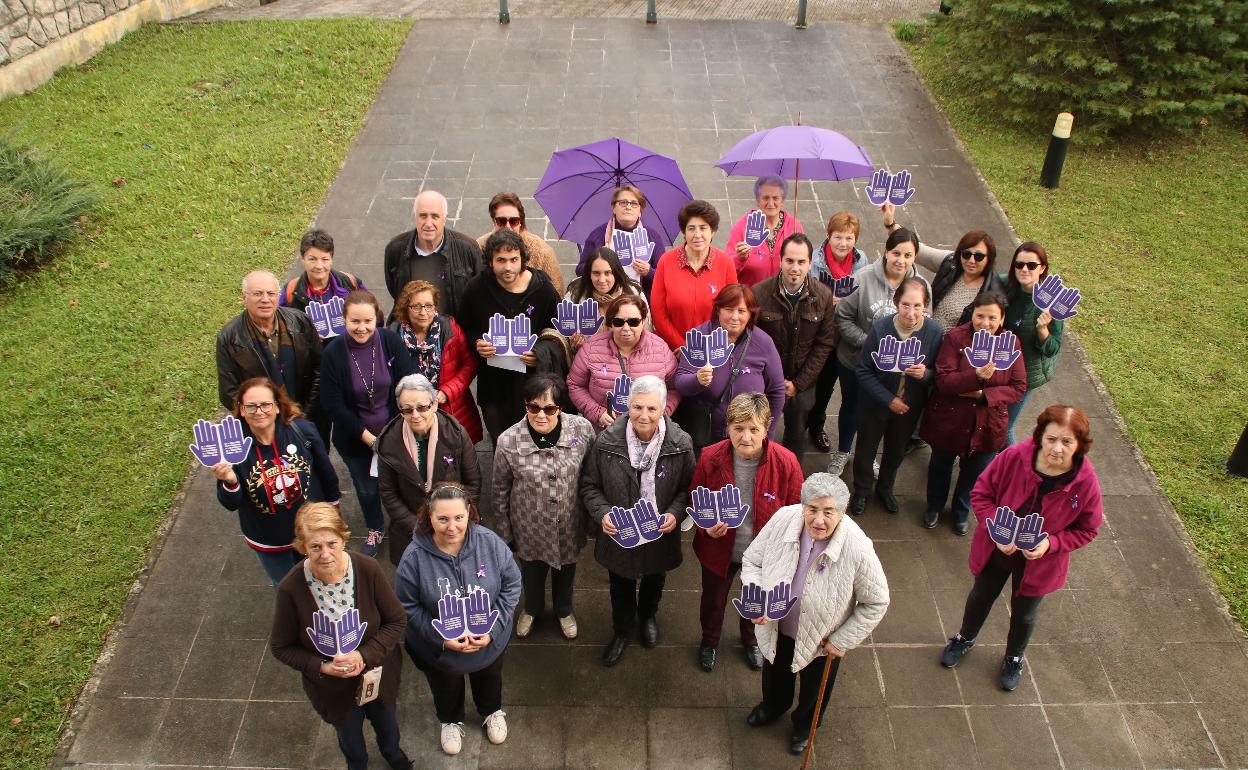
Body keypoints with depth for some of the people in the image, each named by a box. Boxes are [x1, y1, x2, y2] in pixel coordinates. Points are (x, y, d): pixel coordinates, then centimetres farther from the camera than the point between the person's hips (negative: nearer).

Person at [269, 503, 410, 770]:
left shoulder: (367, 570, -28)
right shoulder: (291, 589, -29)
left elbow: (397, 620, -15)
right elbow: (281, 647, -13)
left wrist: (365, 655, -28)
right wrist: (322, 667, -26)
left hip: (379, 675, 1)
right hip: (332, 688, -1)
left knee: (387, 725, 32)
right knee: (350, 736, 30)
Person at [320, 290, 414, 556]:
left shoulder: (391, 342, -15)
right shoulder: (333, 352, -16)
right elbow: (334, 405, -12)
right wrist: (368, 437, -14)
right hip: (355, 439, 1)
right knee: (366, 489, 19)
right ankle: (375, 530, 48)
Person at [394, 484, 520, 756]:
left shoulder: (491, 543, -26)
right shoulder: (414, 557, -29)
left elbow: (511, 585, -14)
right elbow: (408, 607, -18)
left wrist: (493, 629, -21)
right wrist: (442, 637, -25)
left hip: (489, 642, 1)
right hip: (438, 647, -1)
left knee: (489, 679, 32)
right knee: (446, 688, 30)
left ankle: (493, 712, 65)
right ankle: (451, 721, 63)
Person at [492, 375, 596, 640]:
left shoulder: (582, 429, -21)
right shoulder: (508, 441, -22)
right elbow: (501, 491, -8)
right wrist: (503, 531, 1)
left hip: (569, 525, 1)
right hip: (530, 527, -1)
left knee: (566, 569, 28)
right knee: (532, 571, 27)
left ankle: (564, 610, 60)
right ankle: (532, 609, 60)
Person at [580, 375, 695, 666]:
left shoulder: (680, 444, -20)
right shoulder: (607, 442, -21)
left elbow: (688, 489, -6)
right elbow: (589, 485, -7)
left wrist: (675, 514, -22)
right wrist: (602, 513, -23)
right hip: (619, 534, -1)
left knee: (654, 580, 30)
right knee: (621, 587, 23)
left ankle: (648, 616, 62)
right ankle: (623, 631, 52)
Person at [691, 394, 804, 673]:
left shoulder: (786, 462, -25)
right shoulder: (710, 458, -23)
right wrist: (706, 525, -24)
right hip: (719, 550, 0)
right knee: (713, 600, 26)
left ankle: (751, 639, 62)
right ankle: (709, 641, 59)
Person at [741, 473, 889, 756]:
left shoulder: (857, 549, -35)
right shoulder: (783, 519, -28)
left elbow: (876, 602, -18)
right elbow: (752, 560, -10)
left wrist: (843, 641, -14)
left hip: (822, 639, -2)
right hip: (777, 628, 2)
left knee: (814, 688, 29)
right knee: (775, 674, 33)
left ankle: (804, 725, 62)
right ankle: (773, 706, 68)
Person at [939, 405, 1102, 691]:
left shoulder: (1086, 482, -27)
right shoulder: (1015, 456, -29)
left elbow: (1087, 529, -11)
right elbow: (981, 493, -15)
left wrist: (1051, 543, -27)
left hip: (1038, 562, 0)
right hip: (996, 549, 0)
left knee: (1024, 612, 26)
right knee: (981, 596, 27)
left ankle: (1014, 658, 57)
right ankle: (965, 638, 59)